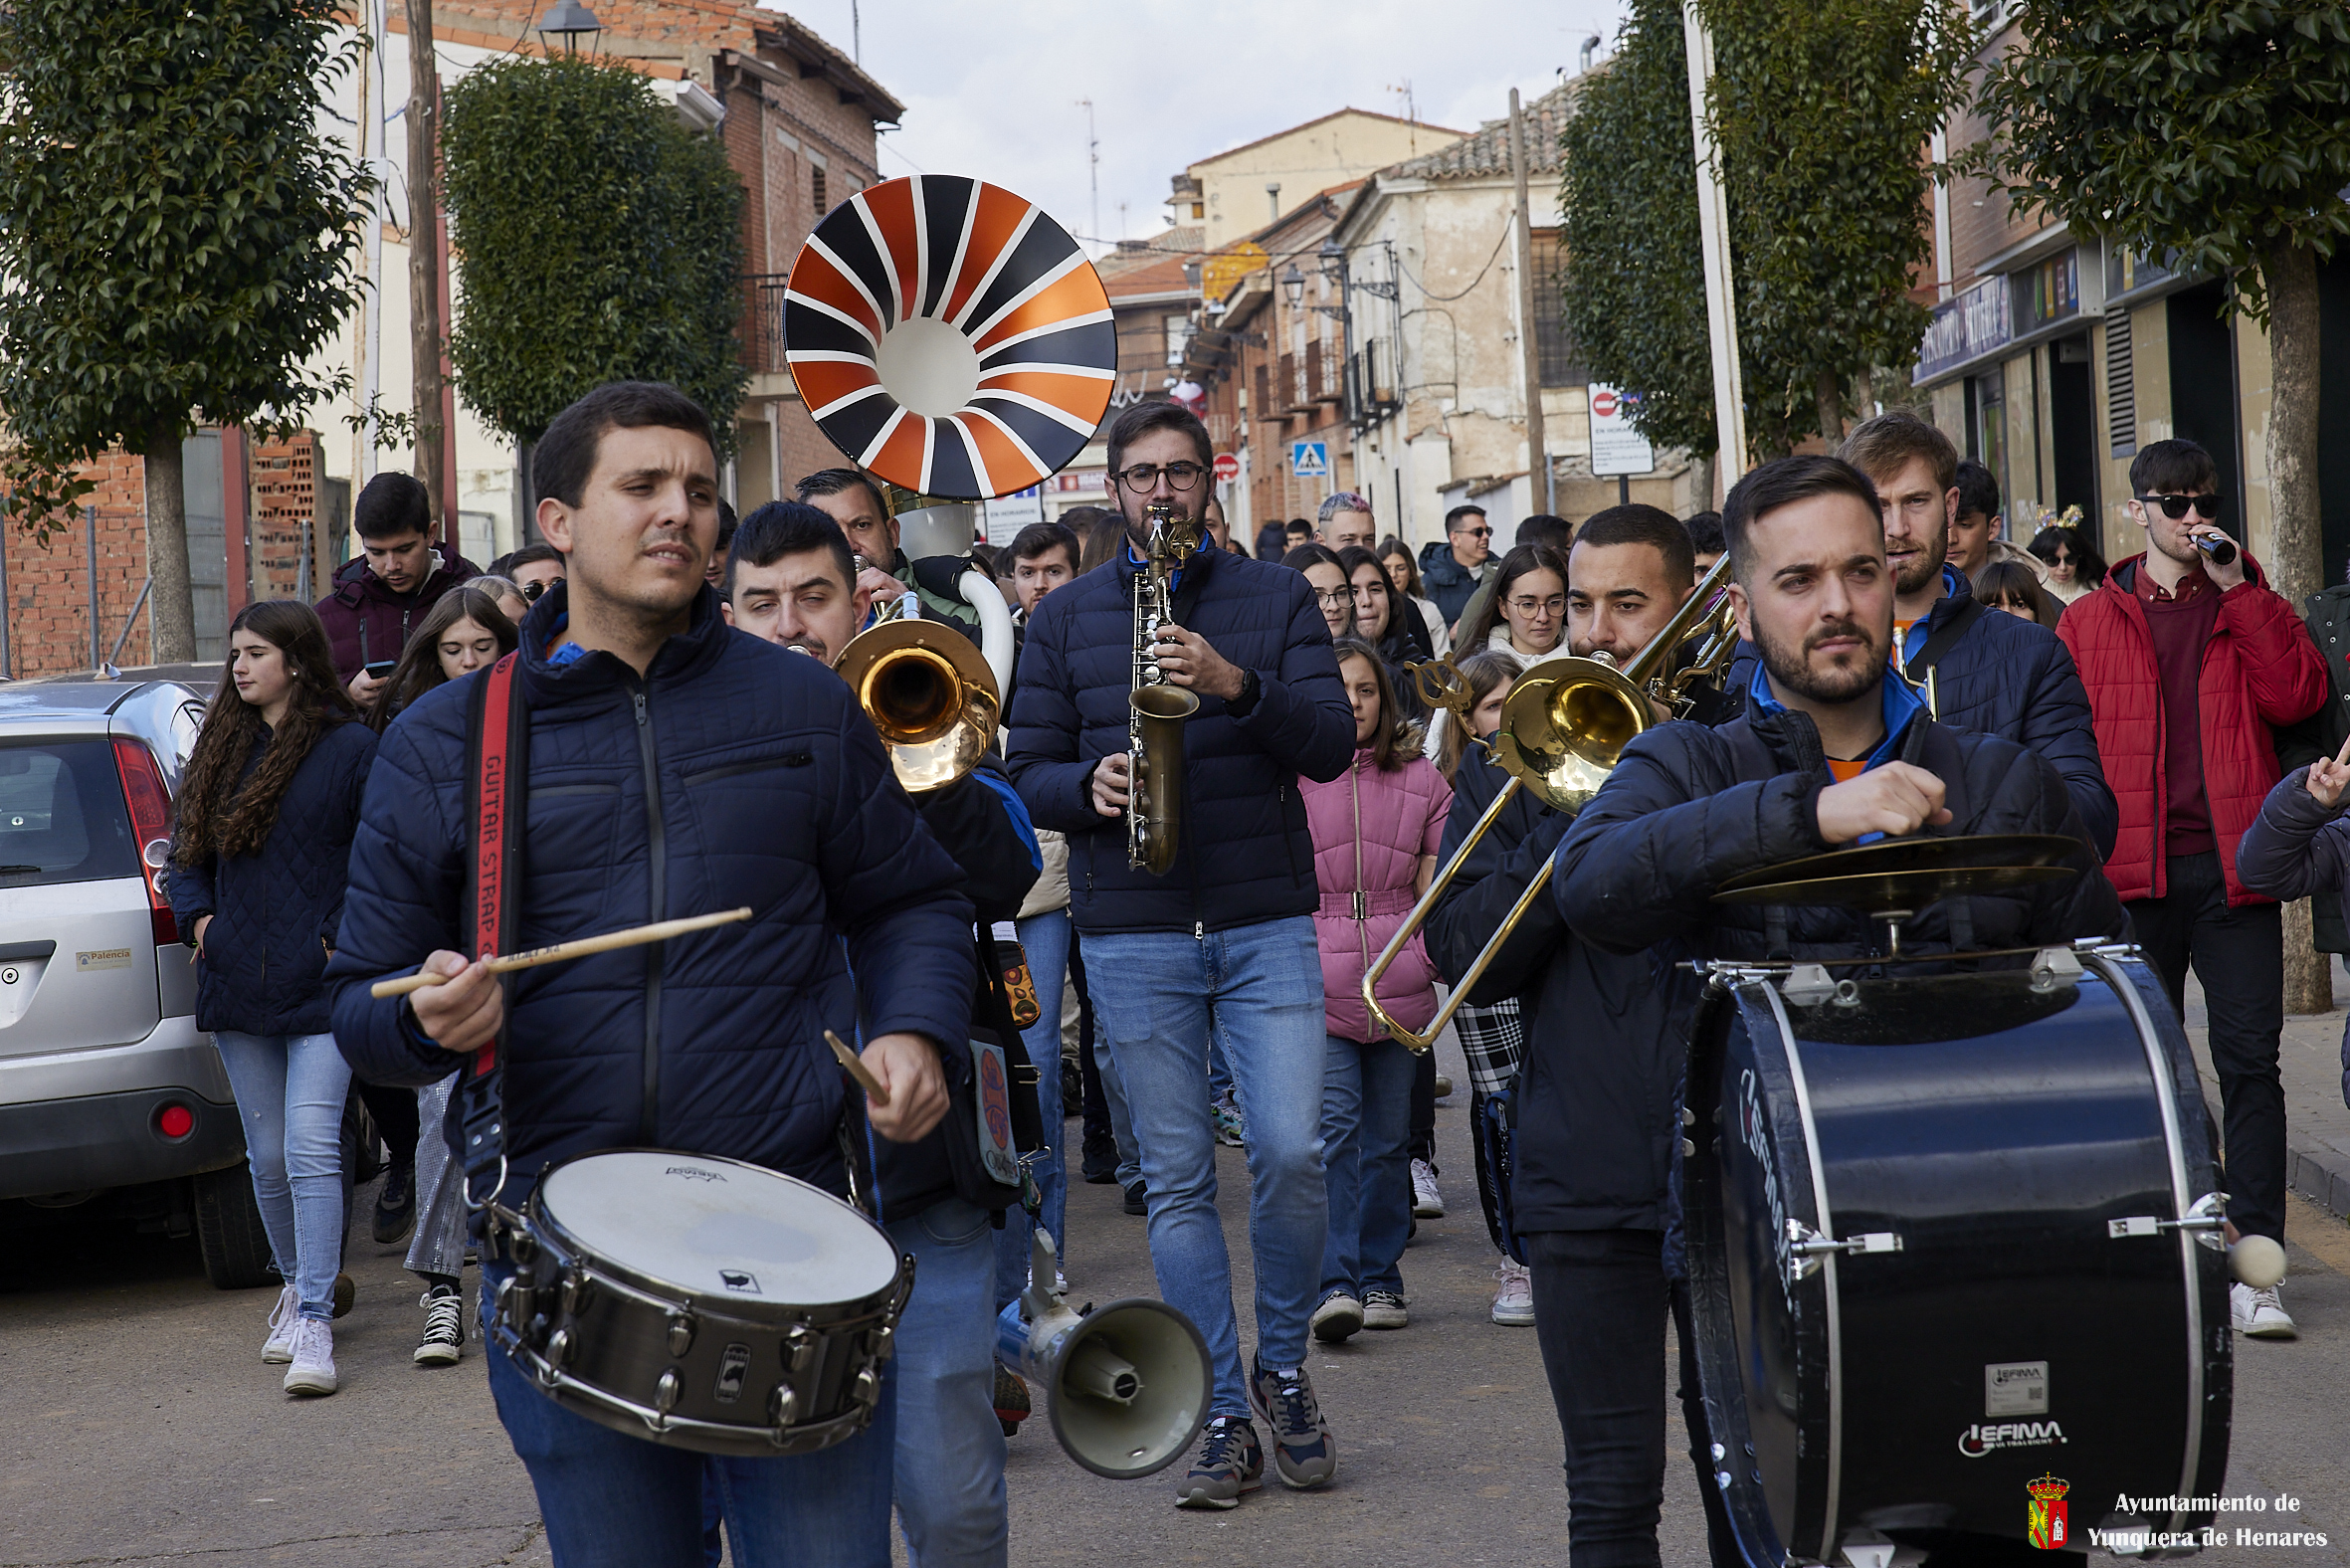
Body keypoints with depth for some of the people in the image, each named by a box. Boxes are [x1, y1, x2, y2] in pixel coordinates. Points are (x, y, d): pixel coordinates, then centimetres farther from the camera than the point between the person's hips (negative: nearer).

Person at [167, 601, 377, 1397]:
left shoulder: (350, 748, -4)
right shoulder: (222, 747, 12)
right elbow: (187, 847, 19)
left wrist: (343, 937, -12)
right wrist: (197, 914, 2)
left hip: (320, 986, -5)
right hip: (238, 987, 5)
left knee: (311, 1148, -13)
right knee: (269, 1157, 12)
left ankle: (314, 1319, -12)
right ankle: (296, 1284, 31)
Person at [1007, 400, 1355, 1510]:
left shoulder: (1276, 597, 7)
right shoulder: (1065, 616, 9)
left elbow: (1332, 744, -4)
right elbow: (1028, 771, 8)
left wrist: (1235, 685, -20)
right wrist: (1087, 786, -14)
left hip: (1267, 925, -1)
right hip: (1131, 936, 1)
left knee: (1290, 1154, -11)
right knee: (1177, 1181, 2)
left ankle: (1281, 1365, 14)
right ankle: (1224, 1417, 10)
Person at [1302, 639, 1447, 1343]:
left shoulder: (1419, 778, 11)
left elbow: (1432, 890, 13)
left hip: (1399, 984, 3)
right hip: (1317, 981, -3)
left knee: (1388, 1137, 8)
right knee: (1333, 1126, -14)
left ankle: (1379, 1277, 19)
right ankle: (1336, 1285, -17)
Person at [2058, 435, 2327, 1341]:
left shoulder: (2251, 609, 13)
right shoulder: (2090, 623, 10)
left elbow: (2299, 696, -5)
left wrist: (2238, 593, -6)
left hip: (2233, 869, 0)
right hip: (2133, 874, 0)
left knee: (2249, 1058, -5)